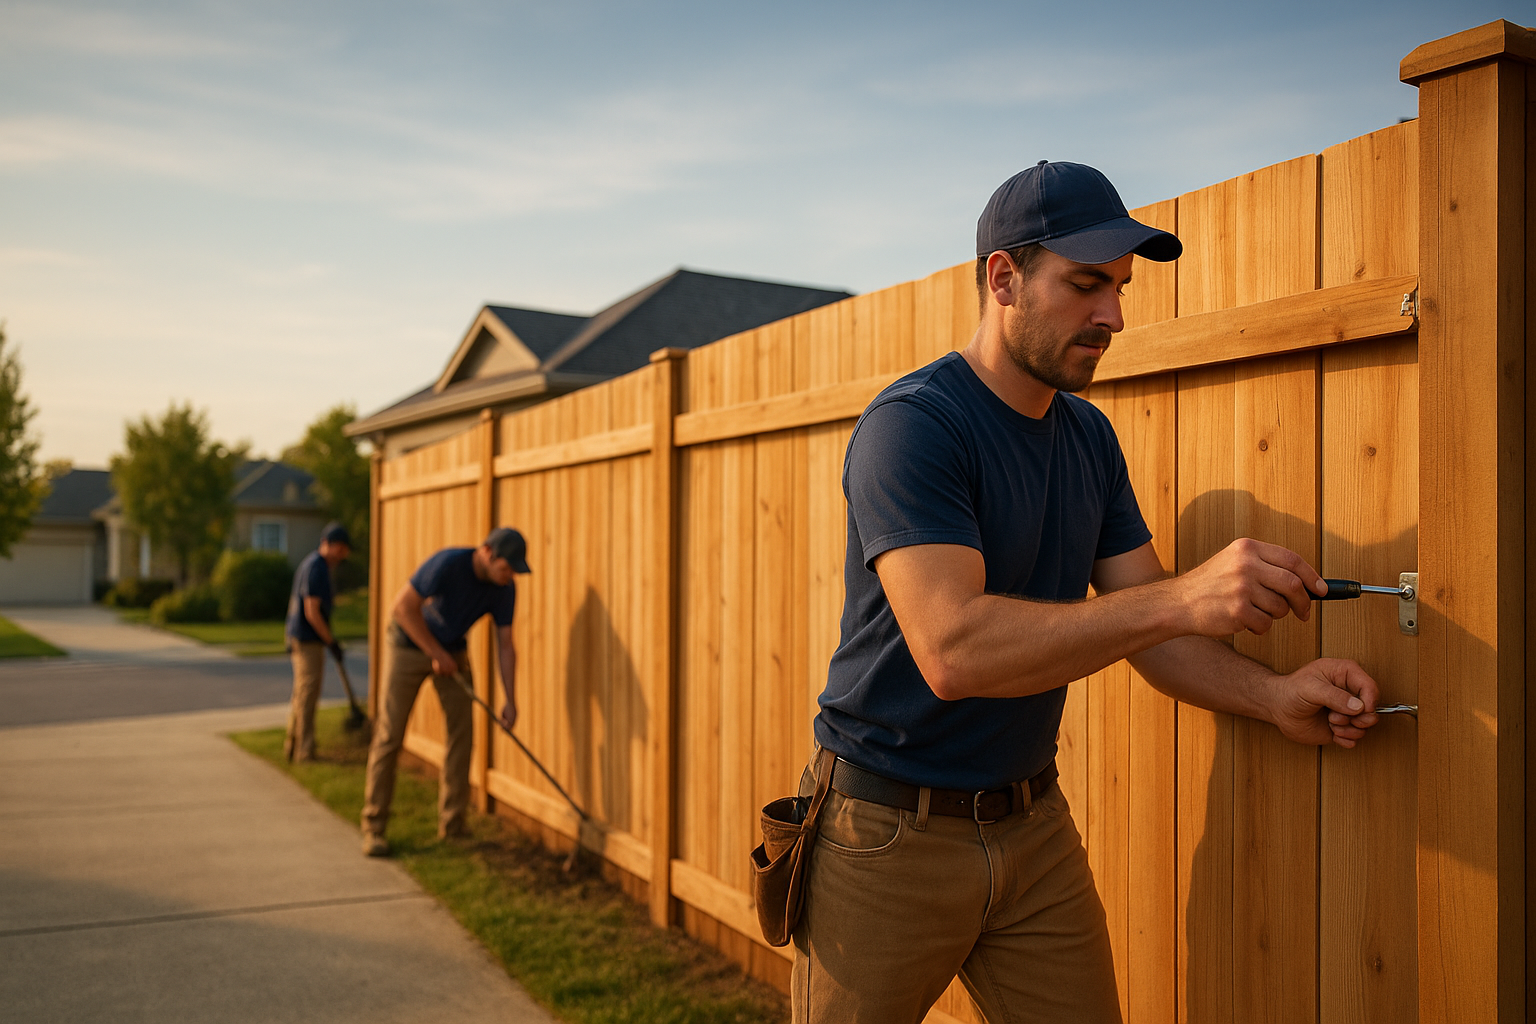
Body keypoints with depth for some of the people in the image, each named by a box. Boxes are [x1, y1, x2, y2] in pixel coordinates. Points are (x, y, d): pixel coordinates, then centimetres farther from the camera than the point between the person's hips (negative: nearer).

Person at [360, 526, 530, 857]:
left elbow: (505, 645, -10)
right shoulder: (448, 564, -32)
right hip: (410, 644, -5)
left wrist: (510, 700, -18)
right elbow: (403, 606, -29)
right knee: (390, 735, -6)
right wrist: (437, 654, -24)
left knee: (462, 728, -5)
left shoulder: (504, 588, -14)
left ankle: (452, 825, 4)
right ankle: (373, 828, 4)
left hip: (452, 649, 5)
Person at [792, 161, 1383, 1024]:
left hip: (1034, 825, 6)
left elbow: (1148, 628, 6)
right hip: (892, 836, -6)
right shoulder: (910, 425, -19)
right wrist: (1182, 596, -35)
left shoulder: (1090, 436, 6)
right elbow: (952, 650, -31)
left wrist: (1272, 696, -12)